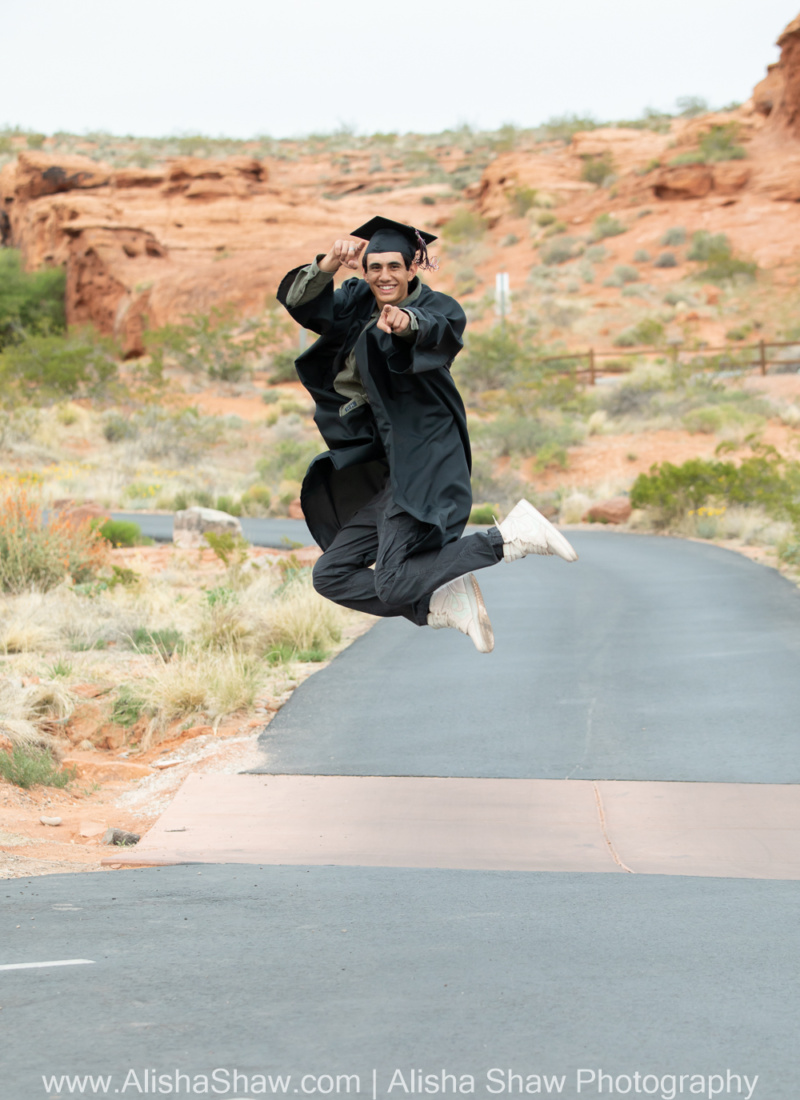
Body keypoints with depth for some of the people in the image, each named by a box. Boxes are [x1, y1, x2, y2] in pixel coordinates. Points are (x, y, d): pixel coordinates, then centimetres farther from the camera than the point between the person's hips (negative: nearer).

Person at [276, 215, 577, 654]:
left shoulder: (438, 308, -10)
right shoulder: (357, 303, 7)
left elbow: (437, 329, -34)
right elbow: (298, 301, -7)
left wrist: (406, 323, -58)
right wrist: (330, 262, -27)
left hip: (425, 465, -7)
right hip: (384, 470, 7)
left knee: (394, 584, -18)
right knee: (330, 576, 5)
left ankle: (510, 536, -8)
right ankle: (441, 604, 9)